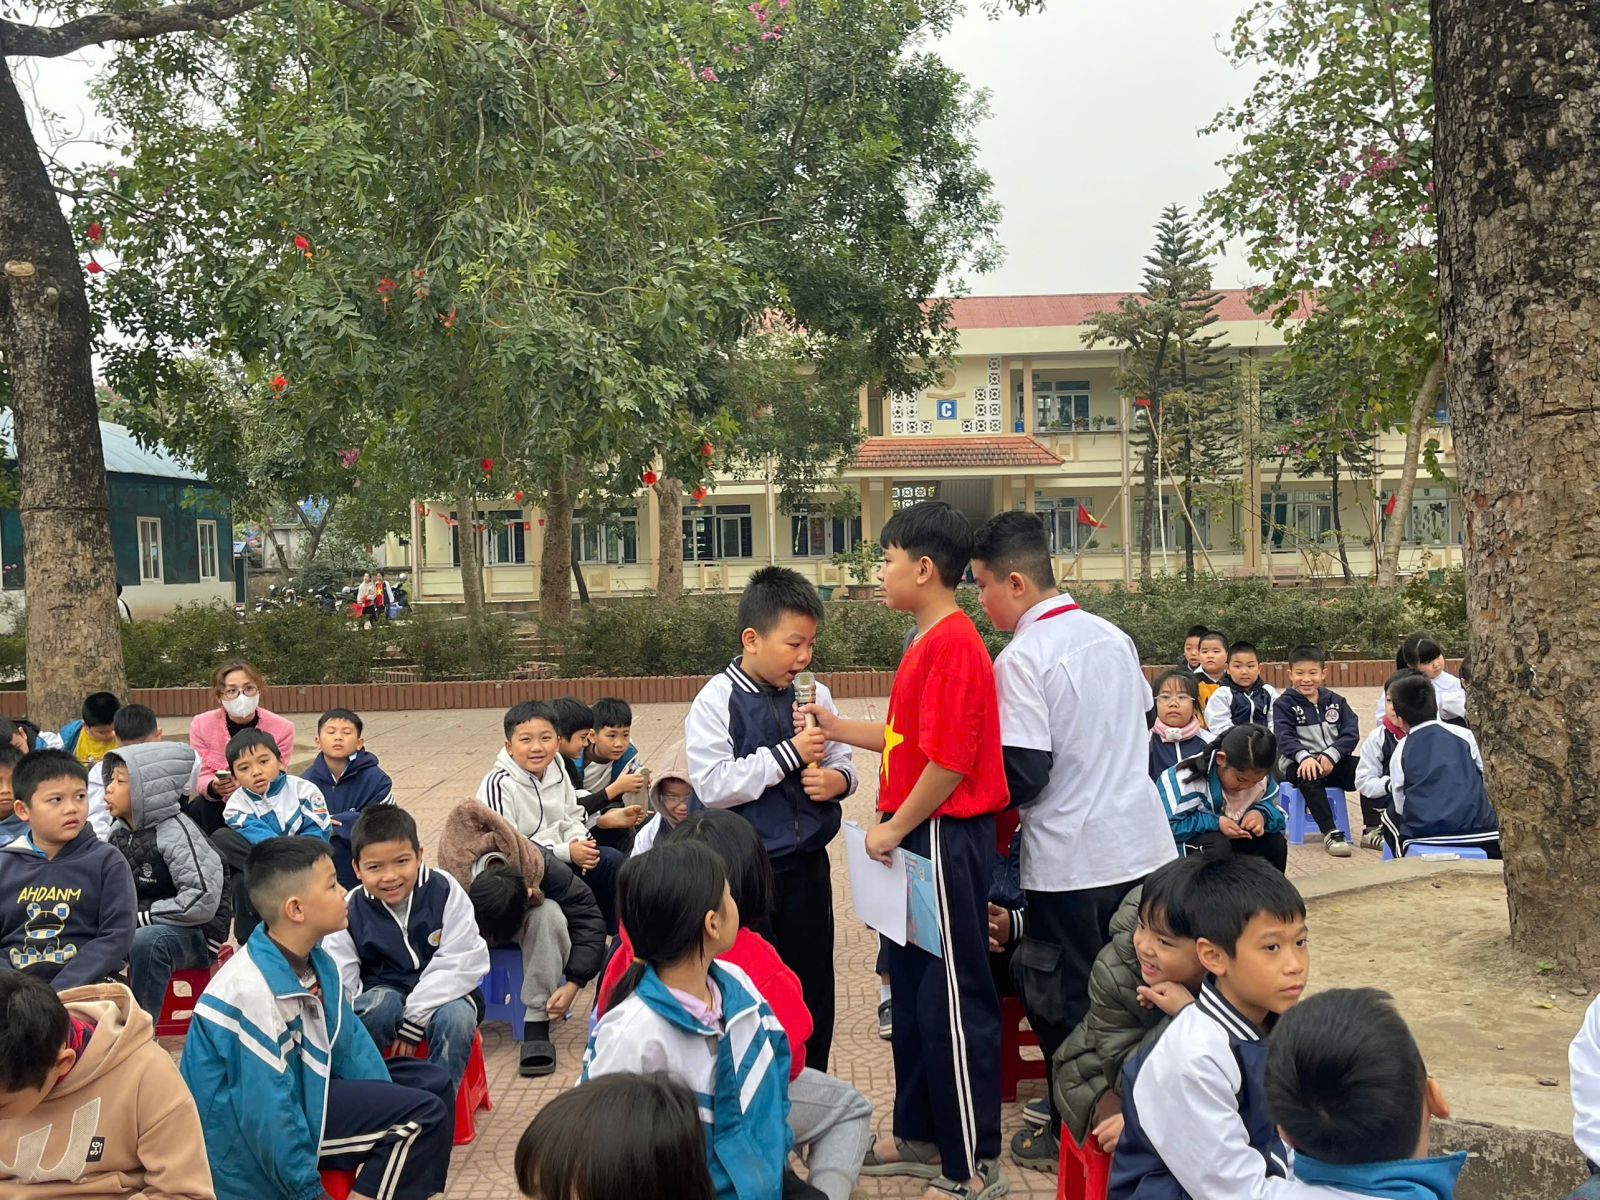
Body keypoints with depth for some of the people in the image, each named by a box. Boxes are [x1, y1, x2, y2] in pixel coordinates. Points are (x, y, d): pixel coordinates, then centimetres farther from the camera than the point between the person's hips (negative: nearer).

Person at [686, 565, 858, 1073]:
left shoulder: (815, 696, 2)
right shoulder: (716, 701, -11)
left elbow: (842, 761, 14)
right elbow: (712, 785, -19)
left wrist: (837, 778, -10)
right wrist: (789, 754, -20)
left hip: (807, 867, 5)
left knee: (813, 987, 15)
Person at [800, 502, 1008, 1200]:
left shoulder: (953, 642, -18)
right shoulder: (930, 642, 13)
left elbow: (950, 757, -23)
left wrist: (895, 827, -15)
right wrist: (837, 729, 12)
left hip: (945, 837, -10)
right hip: (916, 838, 10)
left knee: (953, 998, 0)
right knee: (912, 988, 18)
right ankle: (920, 1137, 33)